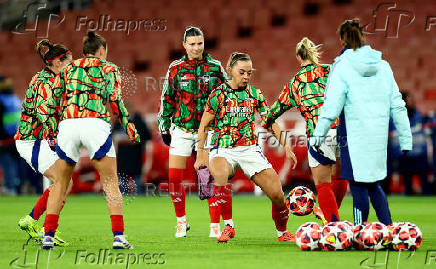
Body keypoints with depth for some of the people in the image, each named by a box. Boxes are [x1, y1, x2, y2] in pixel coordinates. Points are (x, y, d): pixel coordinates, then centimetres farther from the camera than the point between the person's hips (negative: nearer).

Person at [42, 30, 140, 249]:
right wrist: (129, 127, 6)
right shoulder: (108, 68, 13)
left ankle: (48, 236, 9)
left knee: (60, 182, 15)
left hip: (68, 124, 3)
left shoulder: (68, 68, 23)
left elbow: (54, 100, 18)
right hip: (96, 123, -3)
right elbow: (114, 100, 2)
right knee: (110, 182, 4)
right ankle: (118, 236, -6)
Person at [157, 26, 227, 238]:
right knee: (174, 178, -2)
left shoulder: (215, 68, 3)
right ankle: (181, 221, 16)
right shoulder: (176, 69, 3)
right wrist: (164, 127, 8)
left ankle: (215, 225, 2)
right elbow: (167, 99, 10)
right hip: (181, 130, 1)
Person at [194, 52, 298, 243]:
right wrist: (200, 155, -4)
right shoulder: (218, 94, -3)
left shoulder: (255, 94, 6)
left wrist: (286, 147, 7)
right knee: (220, 175, -38)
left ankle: (282, 232, 19)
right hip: (223, 149, -3)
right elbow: (204, 126, 2)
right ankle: (228, 226, -25)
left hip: (250, 148, 3)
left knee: (277, 193, -7)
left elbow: (271, 122, 14)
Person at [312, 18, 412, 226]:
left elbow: (331, 107, -11)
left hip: (355, 135, -5)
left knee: (358, 187, 1)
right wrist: (406, 139, 12)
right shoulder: (383, 66, 7)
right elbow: (397, 105, 8)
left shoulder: (343, 67, -8)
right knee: (373, 185, 18)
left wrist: (318, 136, -2)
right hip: (379, 135, 5)